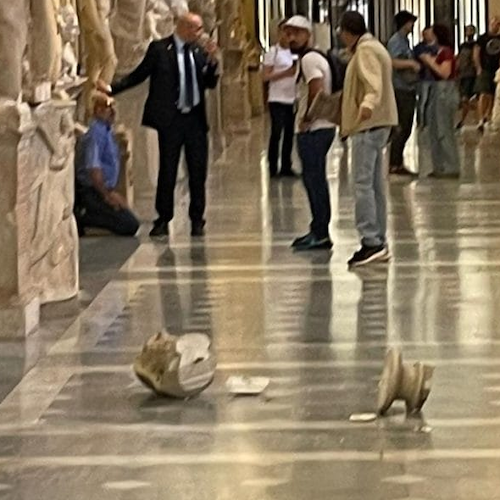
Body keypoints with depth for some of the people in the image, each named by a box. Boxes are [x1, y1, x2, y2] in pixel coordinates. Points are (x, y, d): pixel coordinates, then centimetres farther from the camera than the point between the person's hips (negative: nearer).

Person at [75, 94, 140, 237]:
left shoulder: (106, 131, 14)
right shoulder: (96, 132, -17)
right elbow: (93, 168, -25)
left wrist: (112, 193, 14)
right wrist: (107, 195, -20)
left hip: (104, 190, 10)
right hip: (93, 191, -10)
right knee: (130, 225, -14)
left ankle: (82, 215, 5)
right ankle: (82, 217, -12)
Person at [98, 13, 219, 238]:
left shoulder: (199, 52, 7)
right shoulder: (159, 49, -5)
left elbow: (210, 83, 7)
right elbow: (138, 75, -1)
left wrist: (211, 61, -8)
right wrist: (112, 88, -11)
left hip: (195, 118, 4)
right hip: (171, 118, -4)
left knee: (198, 171, 7)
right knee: (167, 171, 2)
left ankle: (197, 220, 19)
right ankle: (163, 221, 12)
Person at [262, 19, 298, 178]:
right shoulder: (273, 52, -4)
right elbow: (266, 76, -10)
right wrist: (286, 73, -18)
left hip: (293, 99, 5)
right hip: (278, 100, -5)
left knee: (289, 134, 7)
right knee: (276, 133, -5)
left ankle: (286, 167, 14)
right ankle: (273, 168, 2)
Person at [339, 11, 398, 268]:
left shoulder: (366, 50, -13)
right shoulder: (374, 47, 20)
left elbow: (373, 83, -30)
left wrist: (368, 103, -48)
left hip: (368, 124, -11)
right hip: (375, 124, 11)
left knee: (363, 184, -13)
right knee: (375, 185, 11)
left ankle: (371, 242, -18)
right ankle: (379, 241, 13)